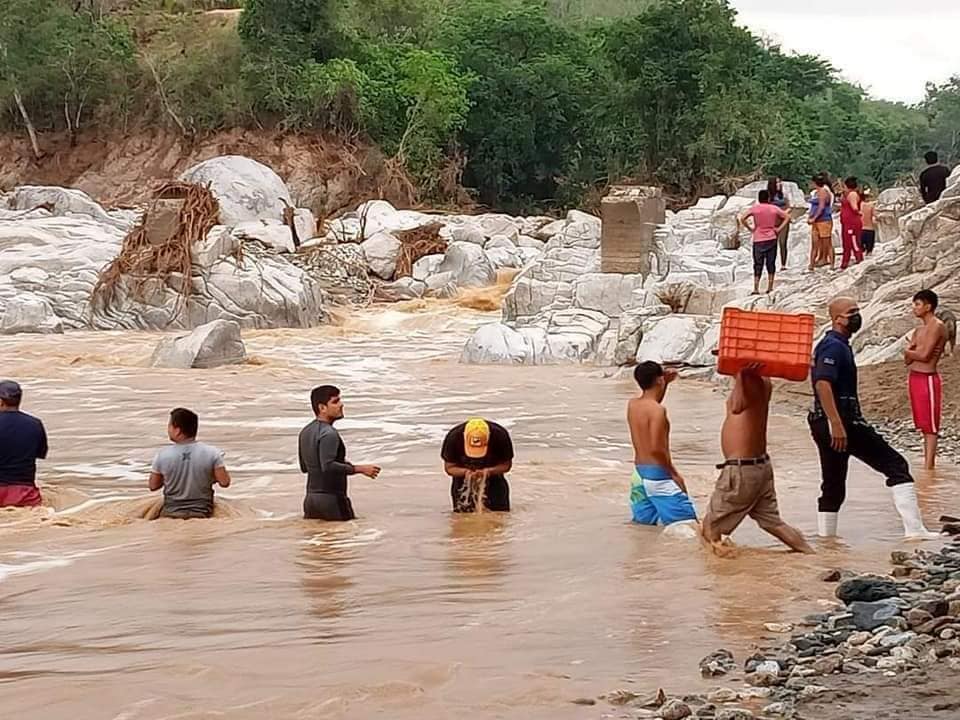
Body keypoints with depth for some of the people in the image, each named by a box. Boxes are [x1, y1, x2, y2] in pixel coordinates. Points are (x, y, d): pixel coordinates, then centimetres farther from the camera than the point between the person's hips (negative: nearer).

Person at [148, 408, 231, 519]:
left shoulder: (162, 455, -7)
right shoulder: (212, 453, -8)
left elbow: (153, 486, 5)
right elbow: (224, 483, -4)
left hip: (171, 514, 0)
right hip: (201, 514, 0)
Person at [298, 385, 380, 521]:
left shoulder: (306, 432, 12)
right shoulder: (329, 434, -17)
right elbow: (328, 466, -28)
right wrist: (360, 469, -23)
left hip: (310, 498, 8)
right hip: (331, 499, -8)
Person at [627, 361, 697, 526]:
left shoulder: (632, 404, 5)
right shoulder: (658, 410, -18)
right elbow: (656, 449, -24)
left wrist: (666, 383, 20)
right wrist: (674, 474, -13)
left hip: (639, 471, 8)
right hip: (657, 472, -8)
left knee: (645, 519, 19)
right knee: (688, 521, -5)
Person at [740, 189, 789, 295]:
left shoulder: (755, 208, -4)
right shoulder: (774, 208, 1)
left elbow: (742, 219, -13)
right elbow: (787, 217, 2)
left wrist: (750, 229, -2)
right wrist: (779, 229, 1)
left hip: (758, 240, -1)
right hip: (772, 239, 1)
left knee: (758, 265, 2)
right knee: (771, 264, 9)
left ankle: (756, 289, -4)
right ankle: (770, 288, 10)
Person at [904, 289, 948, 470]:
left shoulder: (937, 326, -10)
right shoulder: (919, 330, 16)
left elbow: (924, 355, -19)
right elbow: (907, 360, 9)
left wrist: (908, 352, -1)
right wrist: (915, 352, -11)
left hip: (927, 379, -9)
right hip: (915, 378, 9)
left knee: (930, 426, -7)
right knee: (924, 426, 12)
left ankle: (929, 467, -8)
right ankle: (927, 465, 16)